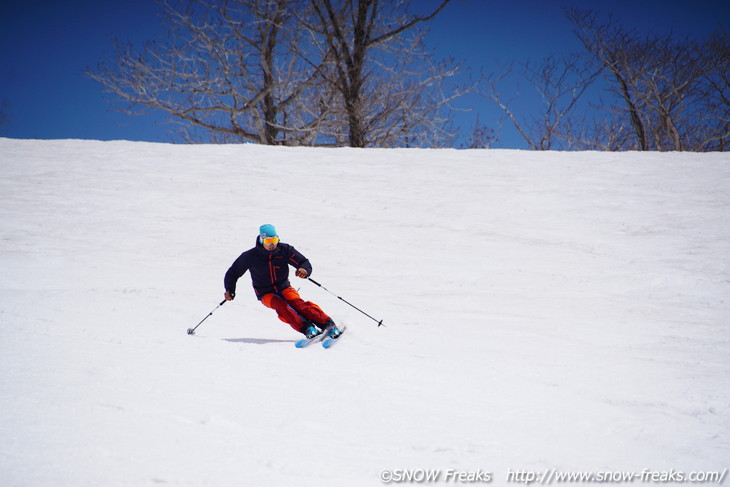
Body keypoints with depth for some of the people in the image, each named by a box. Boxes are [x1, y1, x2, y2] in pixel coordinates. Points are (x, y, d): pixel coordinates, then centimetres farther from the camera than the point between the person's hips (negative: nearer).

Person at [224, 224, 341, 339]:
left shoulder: (284, 250, -6)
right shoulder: (251, 256, -8)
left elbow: (304, 263, -5)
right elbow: (233, 272, 4)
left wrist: (304, 270, -29)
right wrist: (230, 290, -10)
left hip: (284, 287, 1)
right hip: (266, 294, -1)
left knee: (298, 303, -29)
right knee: (281, 306, -33)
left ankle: (328, 325, -39)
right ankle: (307, 328, -45)